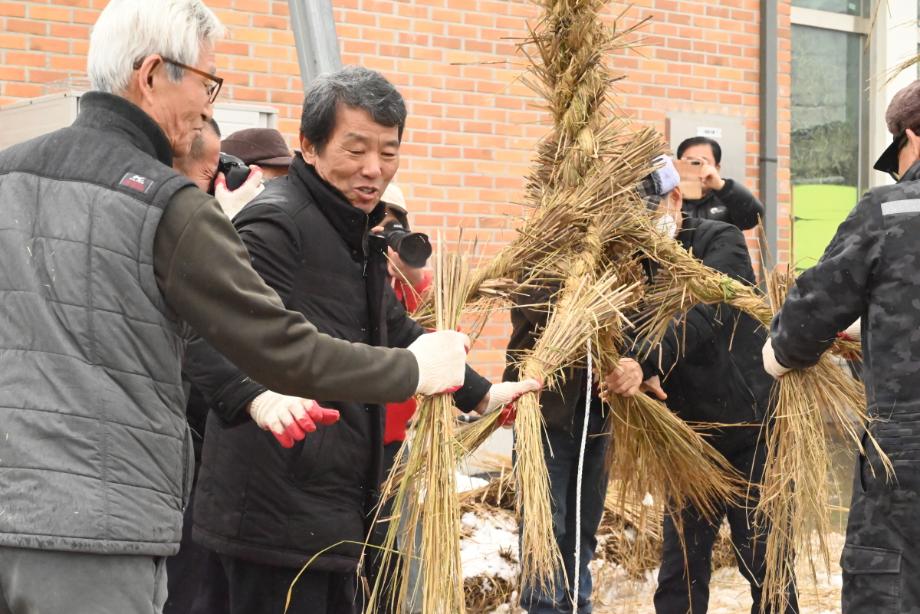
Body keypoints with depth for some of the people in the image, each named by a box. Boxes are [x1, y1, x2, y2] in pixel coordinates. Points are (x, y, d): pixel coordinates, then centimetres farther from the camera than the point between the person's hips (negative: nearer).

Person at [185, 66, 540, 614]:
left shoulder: (359, 234, 17)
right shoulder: (276, 224, -16)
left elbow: (393, 331, 32)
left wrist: (479, 394, 35)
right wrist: (257, 396, -49)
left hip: (335, 510, 10)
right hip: (281, 514, -10)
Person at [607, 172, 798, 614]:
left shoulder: (720, 241, -10)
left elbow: (700, 314, -28)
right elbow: (627, 339, -9)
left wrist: (645, 364, -44)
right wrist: (635, 378, -33)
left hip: (750, 430, -4)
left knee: (765, 566, 3)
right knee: (680, 569, 7)